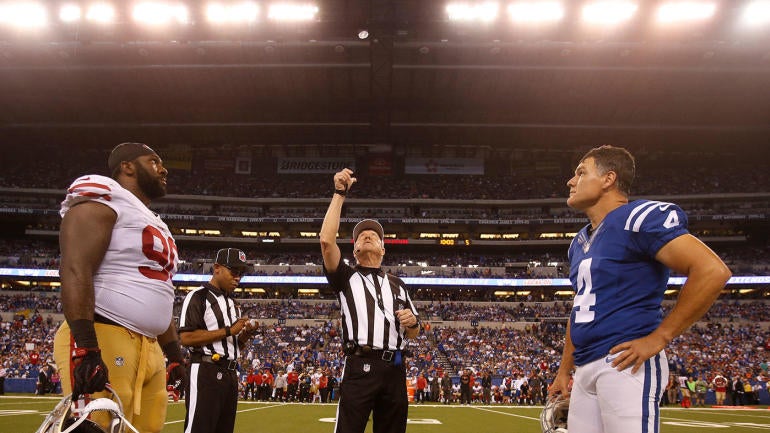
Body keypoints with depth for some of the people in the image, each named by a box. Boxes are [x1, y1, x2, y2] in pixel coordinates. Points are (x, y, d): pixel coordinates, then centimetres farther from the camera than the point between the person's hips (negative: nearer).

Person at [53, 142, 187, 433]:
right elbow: (74, 270, -17)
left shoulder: (155, 225, 25)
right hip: (103, 340, -9)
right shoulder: (102, 198, -4)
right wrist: (86, 349, -25)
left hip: (149, 349, 9)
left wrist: (176, 356, 23)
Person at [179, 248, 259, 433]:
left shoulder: (233, 303, 21)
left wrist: (245, 335, 2)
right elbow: (186, 337, -17)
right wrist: (228, 330, -15)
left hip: (230, 374, 9)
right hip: (206, 373, -9)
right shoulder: (198, 296, -5)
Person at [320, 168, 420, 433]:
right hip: (360, 367, -4)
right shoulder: (346, 278, 14)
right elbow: (326, 241, -4)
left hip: (394, 369, 4)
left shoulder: (397, 285, 23)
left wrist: (412, 322, 0)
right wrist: (339, 194, -2)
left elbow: (412, 334, 25)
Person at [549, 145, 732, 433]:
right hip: (585, 368, 8)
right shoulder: (579, 242, 18)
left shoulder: (638, 218, -9)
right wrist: (564, 370, 23)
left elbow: (713, 272, -18)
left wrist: (658, 337, -17)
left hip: (627, 364, -8)